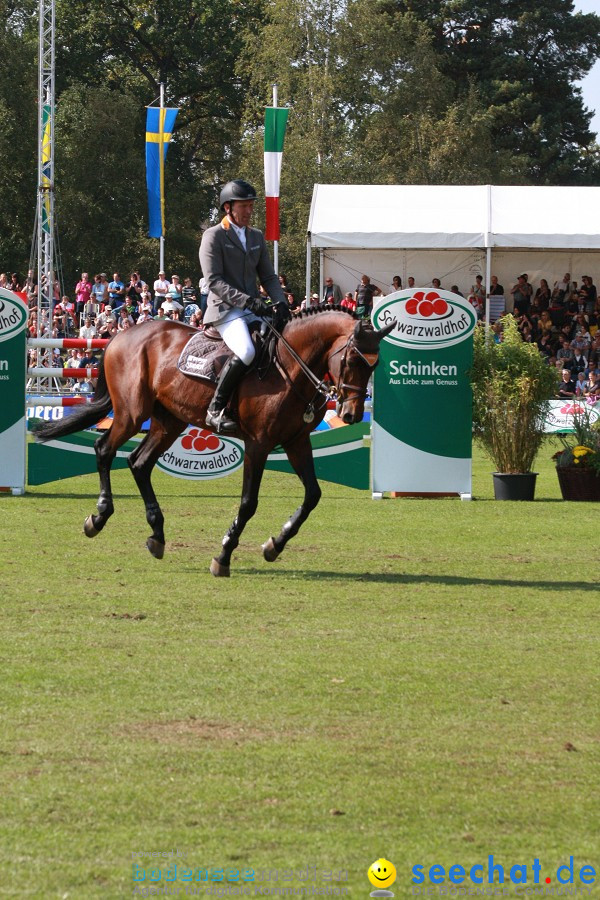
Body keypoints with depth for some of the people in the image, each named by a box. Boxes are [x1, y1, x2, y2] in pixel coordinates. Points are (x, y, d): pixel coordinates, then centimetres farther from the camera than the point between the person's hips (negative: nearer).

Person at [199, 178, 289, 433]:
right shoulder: (213, 236, -3)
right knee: (246, 352, -32)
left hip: (253, 310, 7)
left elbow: (268, 276, 17)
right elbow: (214, 281, -12)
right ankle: (216, 410, -25)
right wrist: (248, 300, -22)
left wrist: (280, 303, -3)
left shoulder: (257, 237, 18)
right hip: (225, 310, -7)